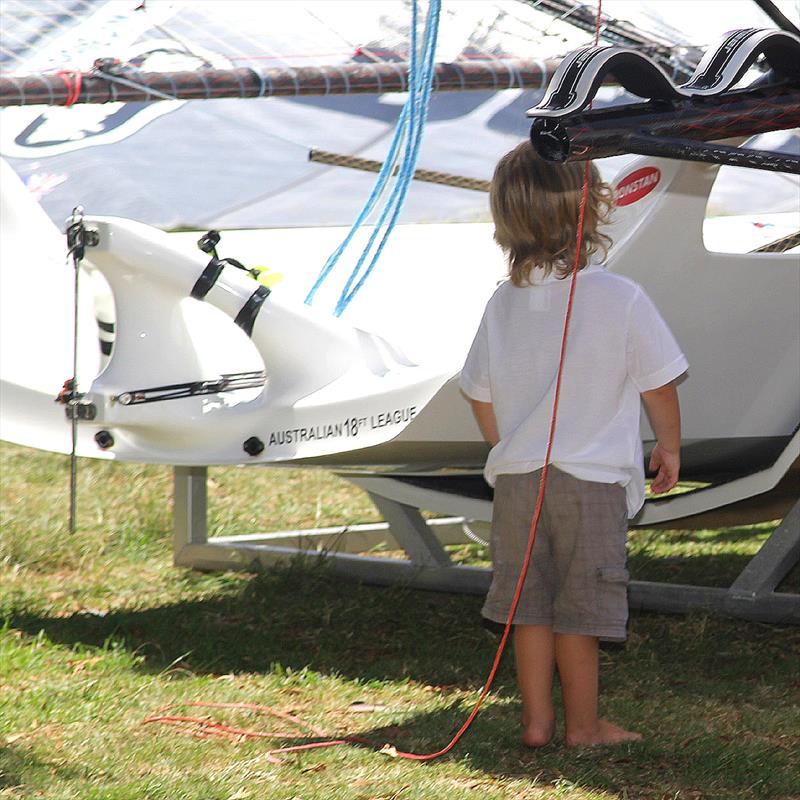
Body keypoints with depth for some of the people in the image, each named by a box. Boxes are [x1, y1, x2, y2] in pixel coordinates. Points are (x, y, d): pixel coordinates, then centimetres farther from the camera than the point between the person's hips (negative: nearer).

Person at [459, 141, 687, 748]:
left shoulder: (504, 304, -1)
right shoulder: (621, 299, -14)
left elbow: (480, 396, 9)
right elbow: (659, 384, -5)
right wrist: (669, 447, 12)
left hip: (518, 476, 4)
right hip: (593, 480, -4)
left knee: (531, 606, 12)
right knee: (578, 611, 5)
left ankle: (536, 719, 19)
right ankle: (583, 724, 15)